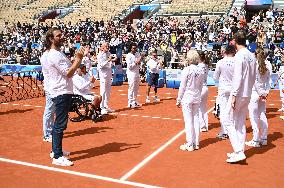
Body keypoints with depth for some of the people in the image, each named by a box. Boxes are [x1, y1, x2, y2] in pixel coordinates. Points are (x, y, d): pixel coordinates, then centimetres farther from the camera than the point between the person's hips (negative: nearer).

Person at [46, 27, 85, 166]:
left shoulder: (58, 53, 17)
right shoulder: (54, 55, -16)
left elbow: (70, 70, 15)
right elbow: (69, 73, -20)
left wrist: (78, 58, 4)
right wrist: (78, 58, -14)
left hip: (63, 93, 11)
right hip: (61, 93, -11)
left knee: (59, 123, 17)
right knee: (60, 125, -8)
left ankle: (55, 150, 28)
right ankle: (57, 157, -4)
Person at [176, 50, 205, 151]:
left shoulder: (186, 70, -13)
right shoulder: (201, 71, 2)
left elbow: (182, 87, -10)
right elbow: (201, 86, 8)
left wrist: (178, 99, -2)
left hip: (187, 97, -5)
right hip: (197, 97, 6)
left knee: (188, 120, 0)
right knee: (196, 119, 12)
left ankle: (190, 145, 5)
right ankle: (196, 143, 19)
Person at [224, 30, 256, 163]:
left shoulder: (239, 55, -14)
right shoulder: (252, 56, 10)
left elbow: (238, 77, -21)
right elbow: (253, 77, 14)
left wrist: (234, 95, -20)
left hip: (239, 94, -8)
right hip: (248, 94, 8)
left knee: (228, 121, -1)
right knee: (241, 123, 14)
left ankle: (239, 152, -5)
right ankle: (240, 152, 20)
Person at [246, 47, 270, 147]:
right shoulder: (266, 67, 6)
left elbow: (255, 81, -16)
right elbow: (268, 83, 5)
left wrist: (260, 93, -10)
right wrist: (266, 93, 3)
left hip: (255, 93, -6)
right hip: (262, 94, 6)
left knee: (254, 117, -1)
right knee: (262, 116, 13)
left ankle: (256, 140, 1)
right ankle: (264, 139, 19)